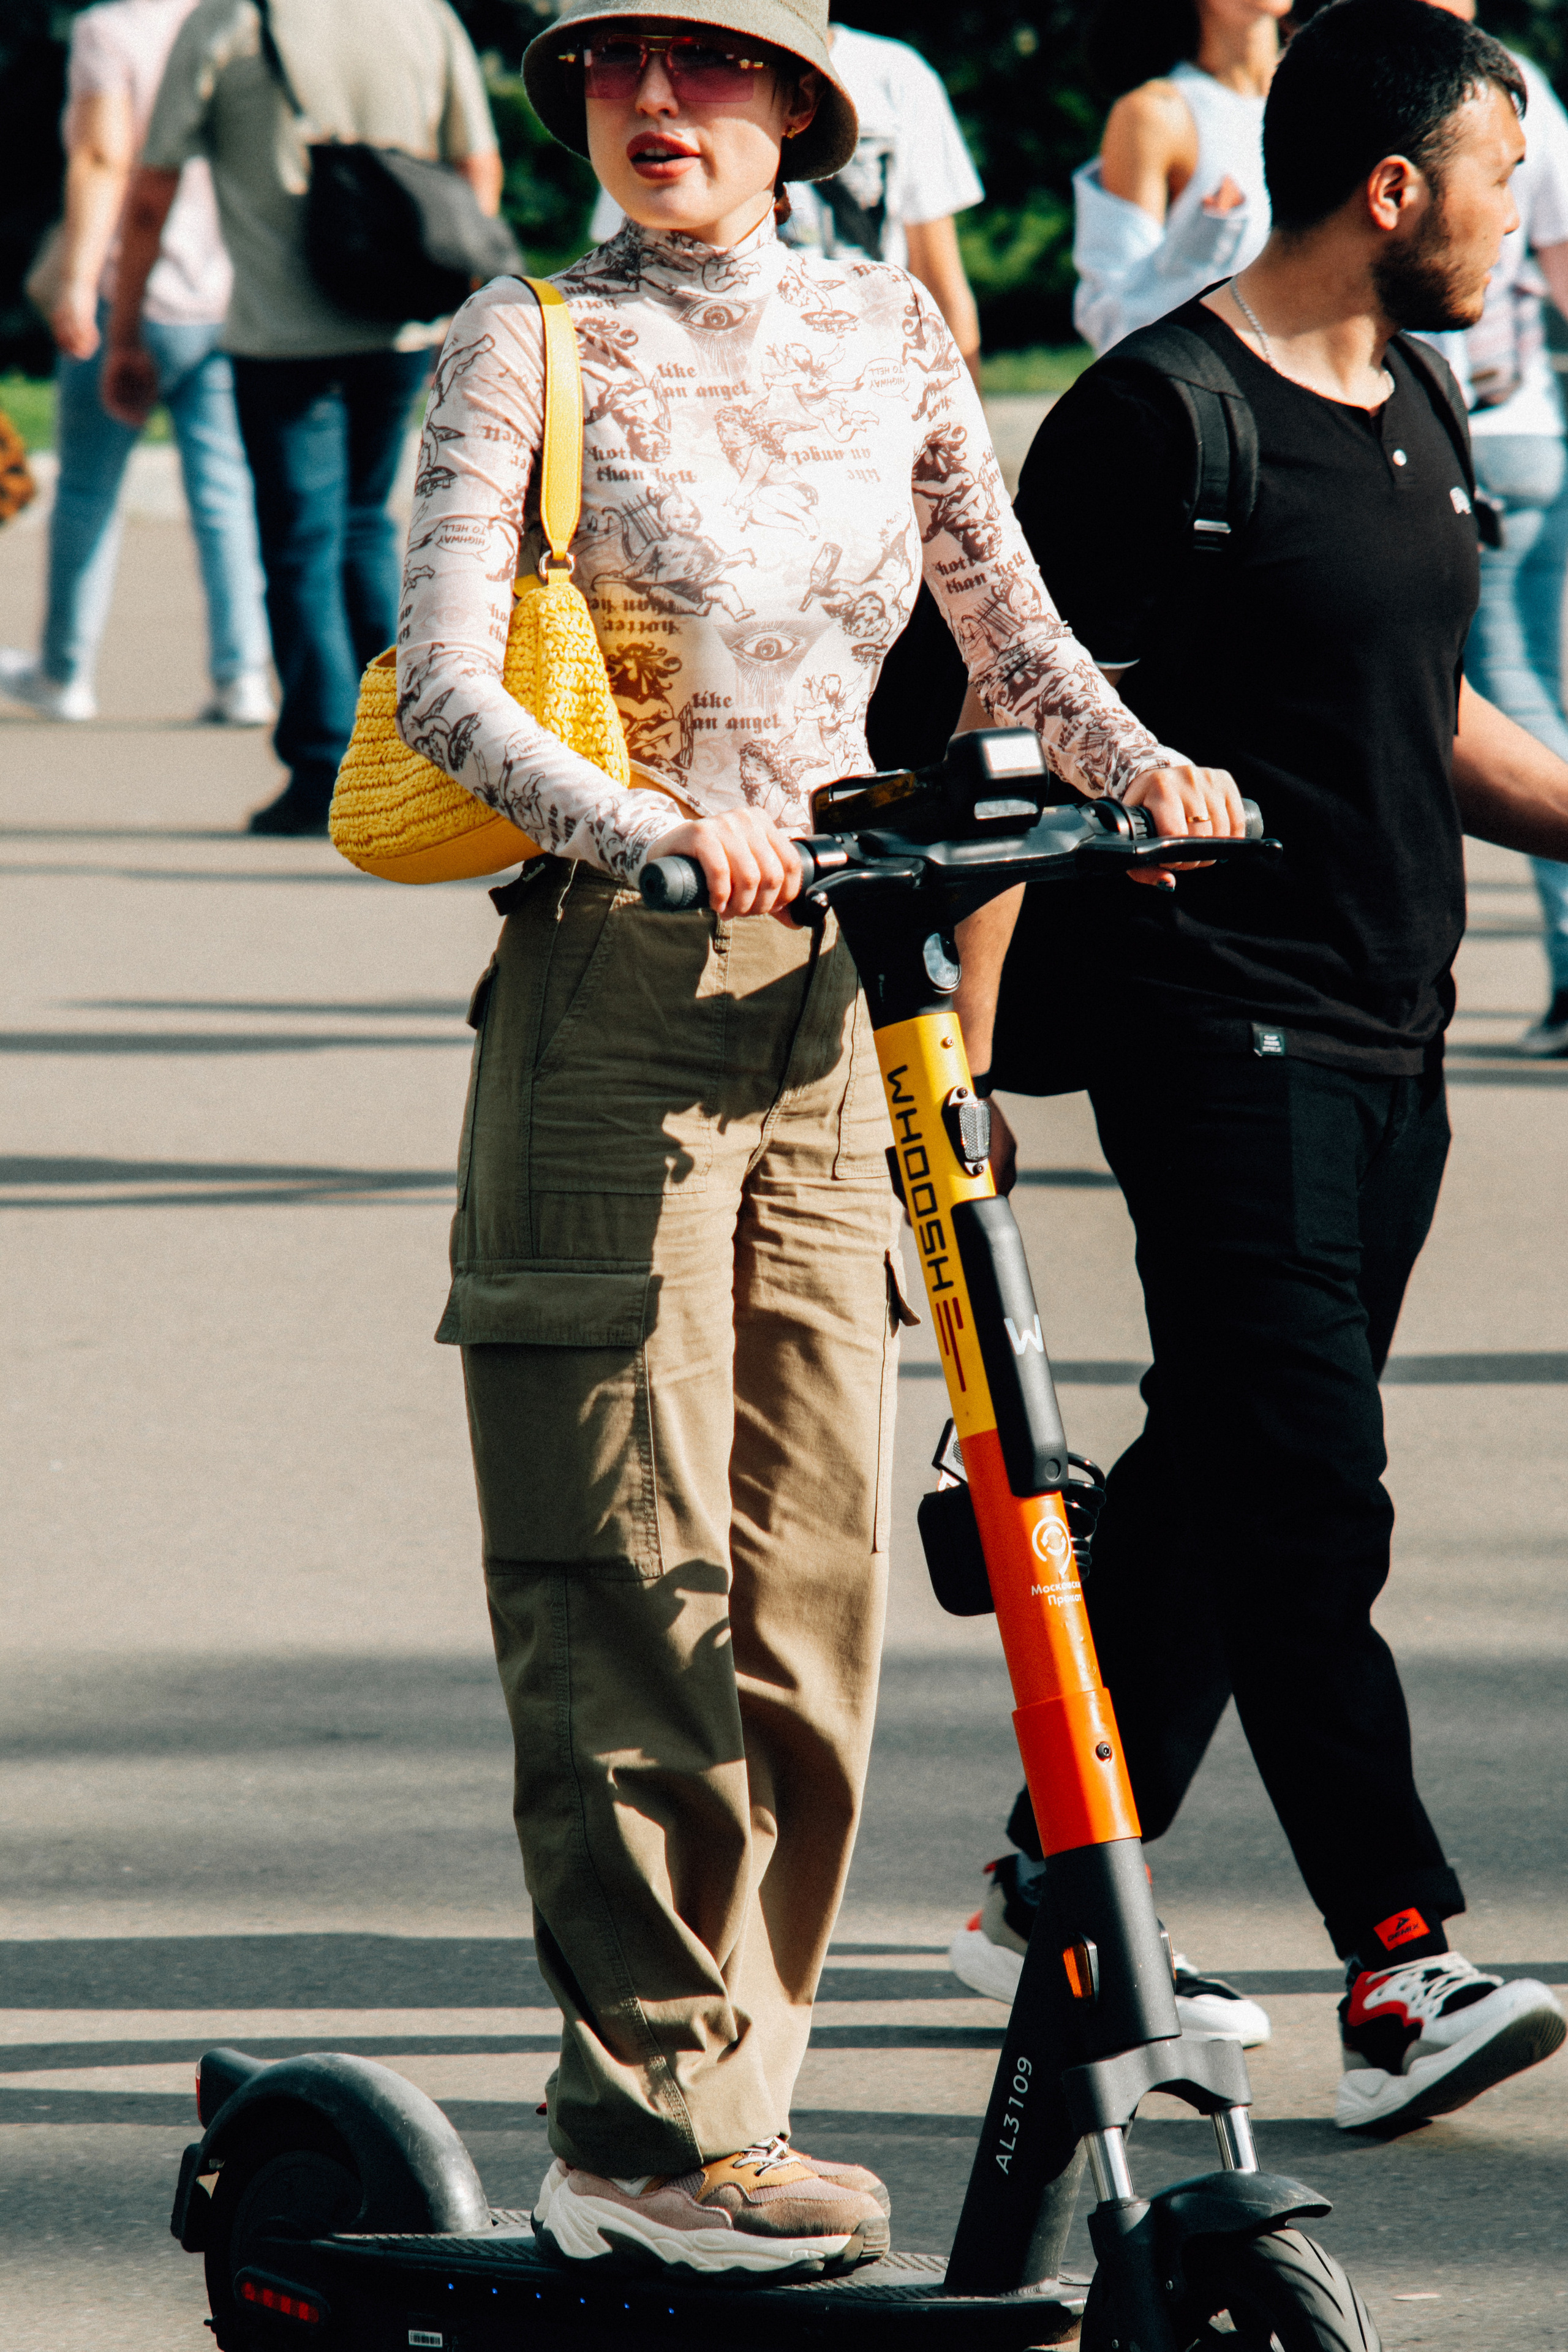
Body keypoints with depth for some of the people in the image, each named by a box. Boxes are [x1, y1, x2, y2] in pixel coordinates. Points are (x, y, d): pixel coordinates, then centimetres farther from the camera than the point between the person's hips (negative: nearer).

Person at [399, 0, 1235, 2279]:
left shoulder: (885, 336, 11)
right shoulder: (531, 345, -3)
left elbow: (1008, 625, 19)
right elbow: (441, 679, -13)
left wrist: (1133, 760, -1)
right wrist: (650, 830, -29)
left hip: (825, 1006, 5)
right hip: (606, 999, -5)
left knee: (808, 1584, 5)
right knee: (632, 1581, -5)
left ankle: (704, 2102, 13)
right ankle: (652, 2118, 0)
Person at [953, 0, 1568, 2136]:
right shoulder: (1155, 423, -12)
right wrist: (962, 1042, -14)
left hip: (1389, 1038, 9)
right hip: (1219, 1029, -9)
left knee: (1226, 1472, 14)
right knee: (1308, 1496, -12)